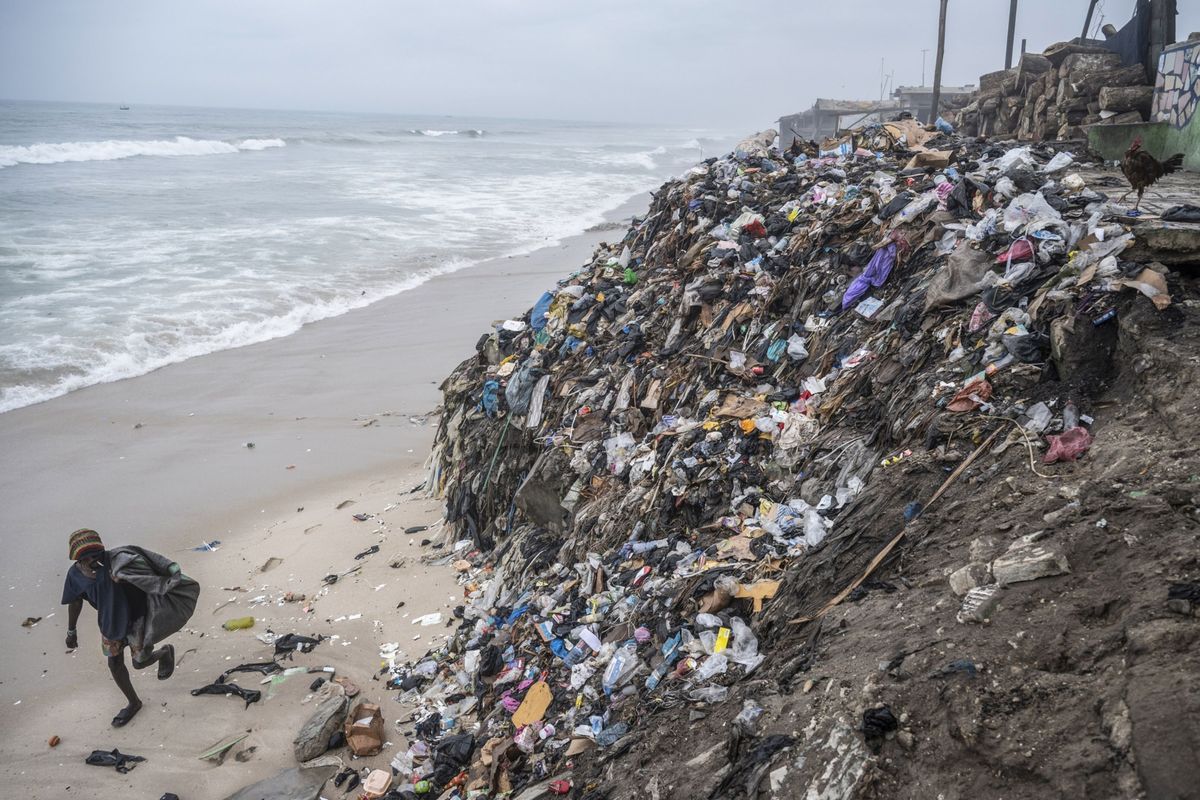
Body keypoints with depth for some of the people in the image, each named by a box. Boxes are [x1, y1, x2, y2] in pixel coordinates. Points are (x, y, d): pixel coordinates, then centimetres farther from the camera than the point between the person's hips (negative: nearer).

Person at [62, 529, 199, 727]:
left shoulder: (114, 561, -26)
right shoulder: (75, 574, -10)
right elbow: (75, 602, 7)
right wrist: (71, 631, 16)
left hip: (134, 617, -5)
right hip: (110, 620, 6)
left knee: (139, 662, 1)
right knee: (114, 664, 14)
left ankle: (165, 652, 36)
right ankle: (134, 703, 36)